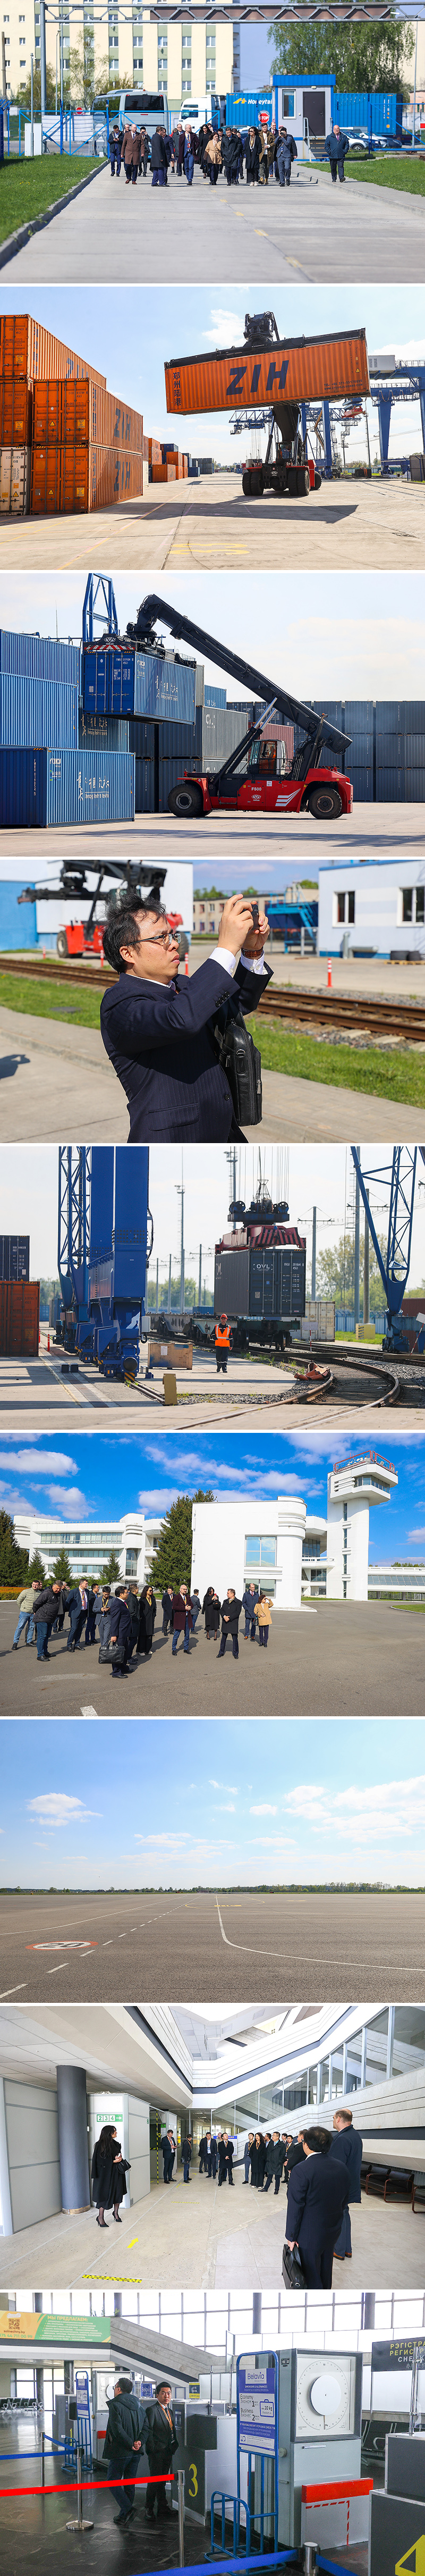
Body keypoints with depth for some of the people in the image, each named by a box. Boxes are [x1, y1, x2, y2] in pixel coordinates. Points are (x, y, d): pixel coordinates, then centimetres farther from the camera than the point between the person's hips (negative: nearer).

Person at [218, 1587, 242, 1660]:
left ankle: (235, 1653, 11)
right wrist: (224, 1616, -12)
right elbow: (222, 1610, 8)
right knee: (224, 1638, 10)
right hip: (225, 1624, 4)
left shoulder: (238, 1603, -3)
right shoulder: (225, 1602, 14)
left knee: (235, 1639, 2)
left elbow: (237, 1613, -11)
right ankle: (221, 1652, 18)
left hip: (233, 1623, -4)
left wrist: (229, 1618, -16)